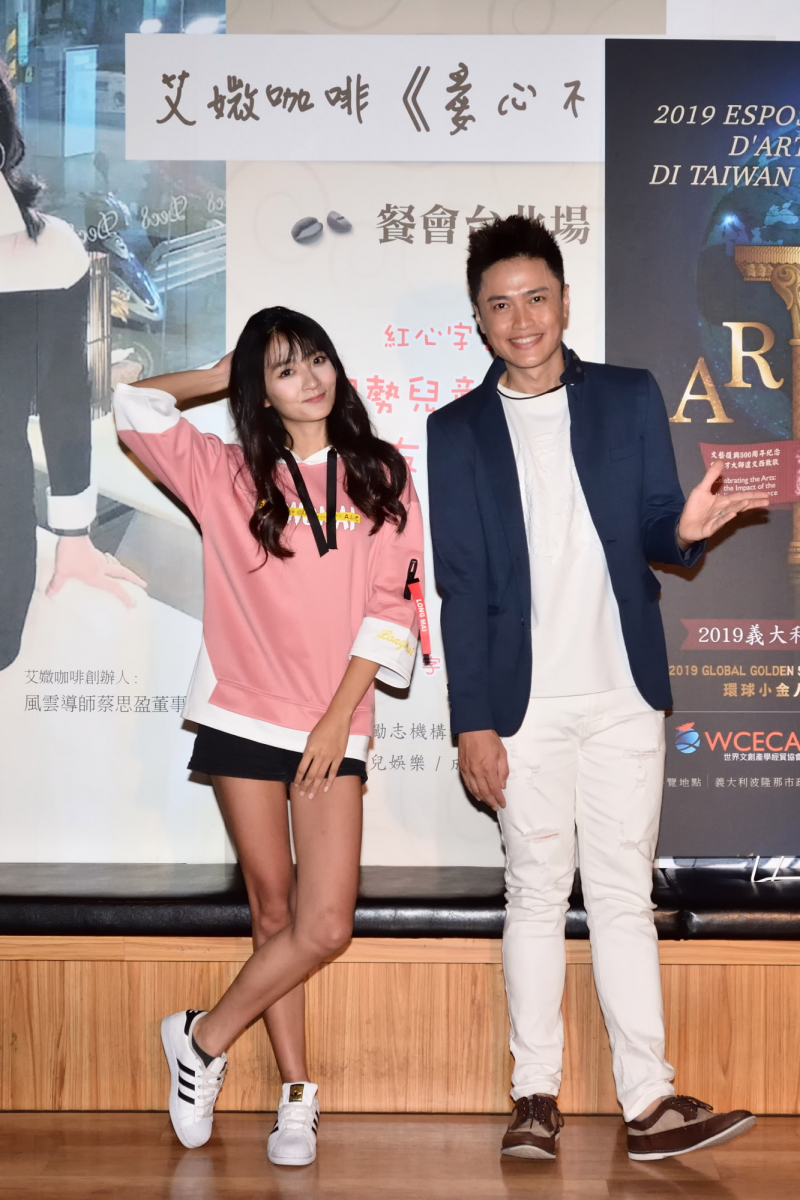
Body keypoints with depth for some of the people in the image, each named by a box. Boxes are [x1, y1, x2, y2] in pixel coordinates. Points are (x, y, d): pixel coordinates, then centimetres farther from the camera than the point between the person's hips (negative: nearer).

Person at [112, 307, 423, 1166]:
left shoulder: (380, 475, 8)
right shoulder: (228, 475, 9)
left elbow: (390, 604, 2)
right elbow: (134, 405, 5)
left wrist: (339, 716, -5)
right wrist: (219, 376, 16)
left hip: (334, 727, 0)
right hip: (243, 717, 0)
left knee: (326, 925, -8)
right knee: (273, 913, 4)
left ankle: (205, 1038, 13)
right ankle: (296, 1093, 18)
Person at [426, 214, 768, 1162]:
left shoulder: (631, 398, 6)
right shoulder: (456, 431, 4)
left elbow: (653, 534, 9)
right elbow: (460, 585, 0)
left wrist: (685, 529, -17)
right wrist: (472, 722, -5)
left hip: (623, 694, 1)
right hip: (523, 705, 0)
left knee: (624, 894, 4)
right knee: (536, 894, 6)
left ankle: (648, 1101, 7)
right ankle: (535, 1095, 15)